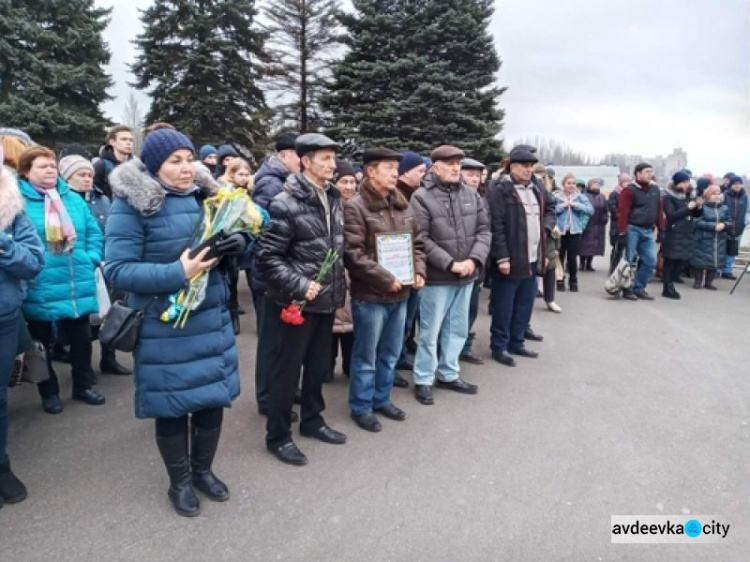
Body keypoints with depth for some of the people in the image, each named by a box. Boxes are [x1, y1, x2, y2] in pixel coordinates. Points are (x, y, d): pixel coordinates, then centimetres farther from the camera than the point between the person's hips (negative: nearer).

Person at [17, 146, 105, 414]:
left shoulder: (73, 199, 7)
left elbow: (94, 232, 11)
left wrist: (92, 259, 0)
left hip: (78, 286, 4)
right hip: (40, 289, -4)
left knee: (82, 338, 15)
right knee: (43, 343, 11)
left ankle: (83, 386, 32)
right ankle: (49, 392, 29)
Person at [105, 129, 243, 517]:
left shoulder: (204, 196, 3)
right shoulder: (131, 205, -13)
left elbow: (223, 245, 13)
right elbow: (117, 270, -17)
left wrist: (237, 243, -11)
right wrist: (179, 272, -27)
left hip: (212, 318, 5)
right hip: (164, 326, -5)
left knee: (214, 394, 13)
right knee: (173, 402, 9)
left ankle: (203, 470, 37)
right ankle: (179, 481, 33)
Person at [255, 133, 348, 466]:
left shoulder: (333, 199, 8)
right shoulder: (286, 204, -17)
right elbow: (266, 257, -18)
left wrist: (337, 289, 13)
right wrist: (300, 286, -21)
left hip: (325, 301, 7)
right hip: (295, 304, -7)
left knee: (319, 366, 19)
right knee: (286, 371, 5)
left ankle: (312, 420, 38)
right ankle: (278, 436, 22)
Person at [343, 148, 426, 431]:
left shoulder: (402, 206, 11)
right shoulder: (355, 207, -11)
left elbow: (416, 243, 18)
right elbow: (353, 254, -18)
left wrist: (419, 271, 1)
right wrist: (386, 279, -18)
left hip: (400, 294, 7)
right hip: (370, 295, -7)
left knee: (390, 354, 18)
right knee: (366, 356, 6)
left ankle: (382, 399, 35)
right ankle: (361, 407, 23)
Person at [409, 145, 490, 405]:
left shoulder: (472, 195, 6)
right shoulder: (422, 197, -11)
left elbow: (484, 230, 6)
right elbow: (421, 239, -16)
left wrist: (474, 260, -10)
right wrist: (450, 264, -18)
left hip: (466, 275, 6)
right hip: (437, 277, -6)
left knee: (457, 329, 16)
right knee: (430, 331, 4)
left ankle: (448, 374, 33)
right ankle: (423, 380, 19)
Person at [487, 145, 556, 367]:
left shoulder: (536, 186, 12)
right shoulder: (500, 190, -12)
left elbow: (550, 207, 27)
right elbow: (496, 226, -17)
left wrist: (547, 225, 6)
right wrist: (502, 257, -21)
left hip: (532, 259, 8)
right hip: (510, 259, -8)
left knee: (525, 304, 16)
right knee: (504, 307, 2)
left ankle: (516, 341, 29)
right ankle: (499, 346, 14)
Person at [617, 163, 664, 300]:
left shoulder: (656, 189, 13)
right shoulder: (629, 190, -7)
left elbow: (659, 211, 15)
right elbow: (622, 213, -12)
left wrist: (661, 229, 9)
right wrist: (622, 233, -18)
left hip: (648, 230, 6)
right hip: (632, 229, -6)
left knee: (650, 260, 4)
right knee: (629, 260, -1)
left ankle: (639, 288, 15)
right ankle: (627, 289, 10)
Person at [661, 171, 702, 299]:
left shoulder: (687, 196, 17)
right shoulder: (668, 197, -5)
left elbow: (695, 215, 20)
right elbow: (671, 215, -16)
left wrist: (699, 207, 0)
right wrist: (688, 208, -16)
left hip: (686, 234, 7)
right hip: (673, 234, -7)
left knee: (681, 260, 6)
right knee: (670, 261, -5)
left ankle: (670, 286, 15)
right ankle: (668, 288, -1)